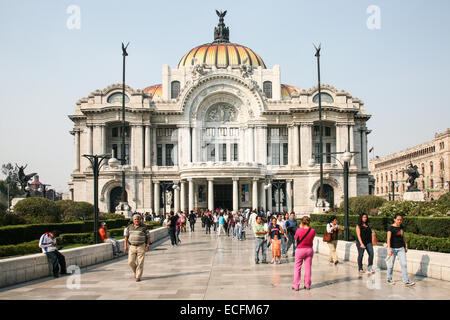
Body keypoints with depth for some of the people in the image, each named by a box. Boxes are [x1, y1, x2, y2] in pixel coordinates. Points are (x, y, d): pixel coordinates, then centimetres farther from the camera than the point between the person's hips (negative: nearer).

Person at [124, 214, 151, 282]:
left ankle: (138, 277, 5)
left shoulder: (144, 227, -2)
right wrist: (125, 245, 4)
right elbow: (126, 236, 11)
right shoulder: (129, 227, 7)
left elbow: (148, 237, 1)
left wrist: (148, 245, -8)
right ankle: (135, 272, 26)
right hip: (132, 246, 3)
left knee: (140, 263, -4)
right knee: (131, 262, -1)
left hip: (141, 246, -3)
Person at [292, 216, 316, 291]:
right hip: (309, 249, 3)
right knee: (308, 268, 12)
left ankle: (296, 286, 5)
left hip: (300, 250, -3)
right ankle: (307, 285, 18)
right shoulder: (313, 231, -8)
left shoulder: (299, 230, -17)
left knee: (297, 268, 6)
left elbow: (295, 237, 2)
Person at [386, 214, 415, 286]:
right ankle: (389, 279, 23)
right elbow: (388, 239, -18)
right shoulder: (391, 228, -11)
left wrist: (406, 246, 21)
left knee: (404, 264, -3)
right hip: (393, 248, -5)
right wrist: (389, 249, -27)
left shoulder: (401, 227, 7)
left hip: (401, 248, 5)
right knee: (391, 264, 4)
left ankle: (406, 281, -2)